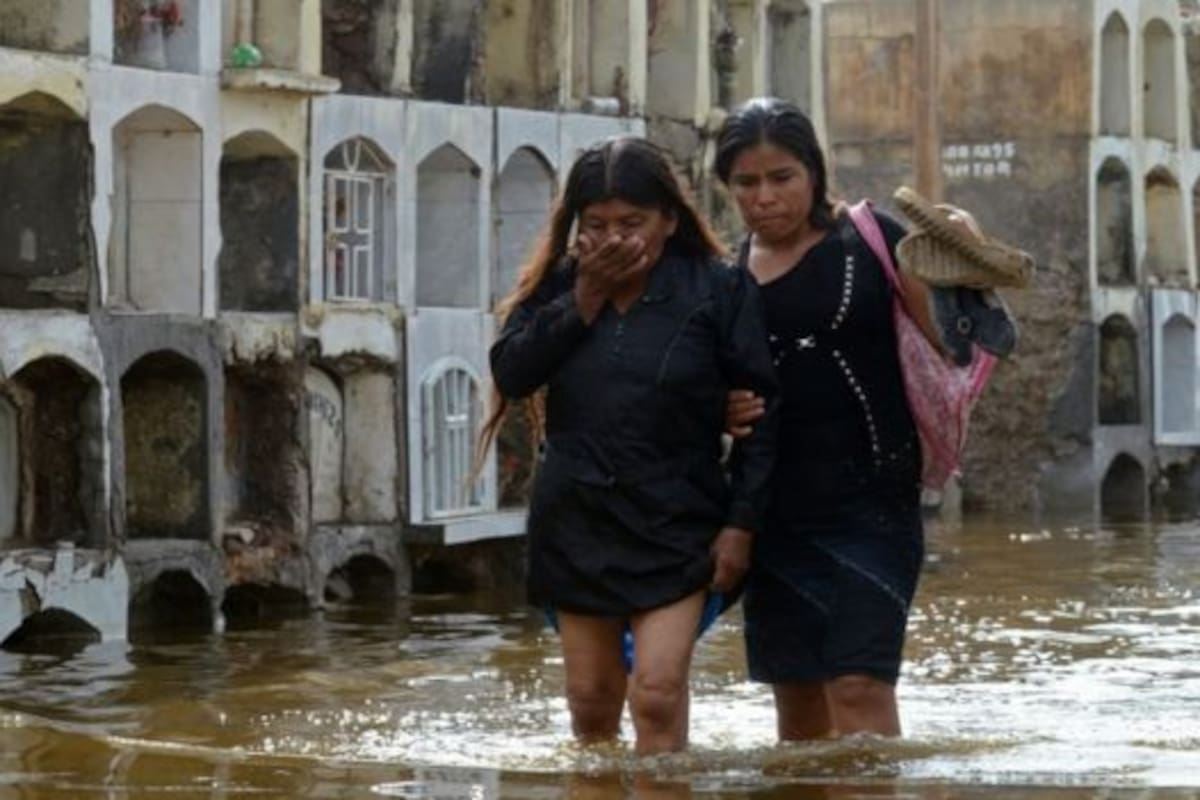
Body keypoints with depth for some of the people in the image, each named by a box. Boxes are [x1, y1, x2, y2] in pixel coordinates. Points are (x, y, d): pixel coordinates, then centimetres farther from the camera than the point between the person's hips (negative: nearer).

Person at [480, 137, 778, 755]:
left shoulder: (719, 290, -6)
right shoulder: (558, 286, 5)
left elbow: (762, 409, -5)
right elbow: (510, 374, -9)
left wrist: (741, 522, -9)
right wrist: (583, 302, -15)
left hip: (673, 523, -4)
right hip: (575, 518, 4)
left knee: (658, 693, -14)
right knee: (591, 701, 10)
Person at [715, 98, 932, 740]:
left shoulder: (869, 241, -3)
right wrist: (721, 412, -6)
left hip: (869, 499, -4)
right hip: (774, 507, 5)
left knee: (859, 686, -13)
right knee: (796, 696, 11)